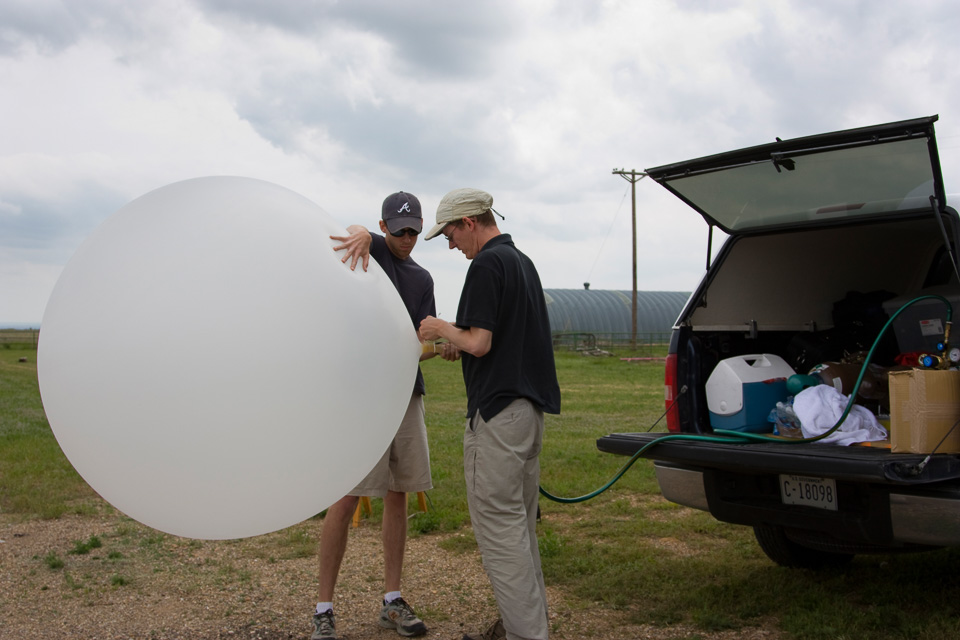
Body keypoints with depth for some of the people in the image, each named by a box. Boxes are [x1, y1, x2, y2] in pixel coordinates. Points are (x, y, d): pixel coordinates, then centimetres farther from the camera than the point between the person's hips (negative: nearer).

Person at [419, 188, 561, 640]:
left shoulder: (487, 264, -13)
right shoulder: (523, 261, 17)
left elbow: (479, 343, -19)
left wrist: (442, 329, -2)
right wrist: (459, 345, 19)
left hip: (497, 412, -10)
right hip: (530, 407, 10)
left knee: (499, 527, -4)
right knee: (519, 524, 16)